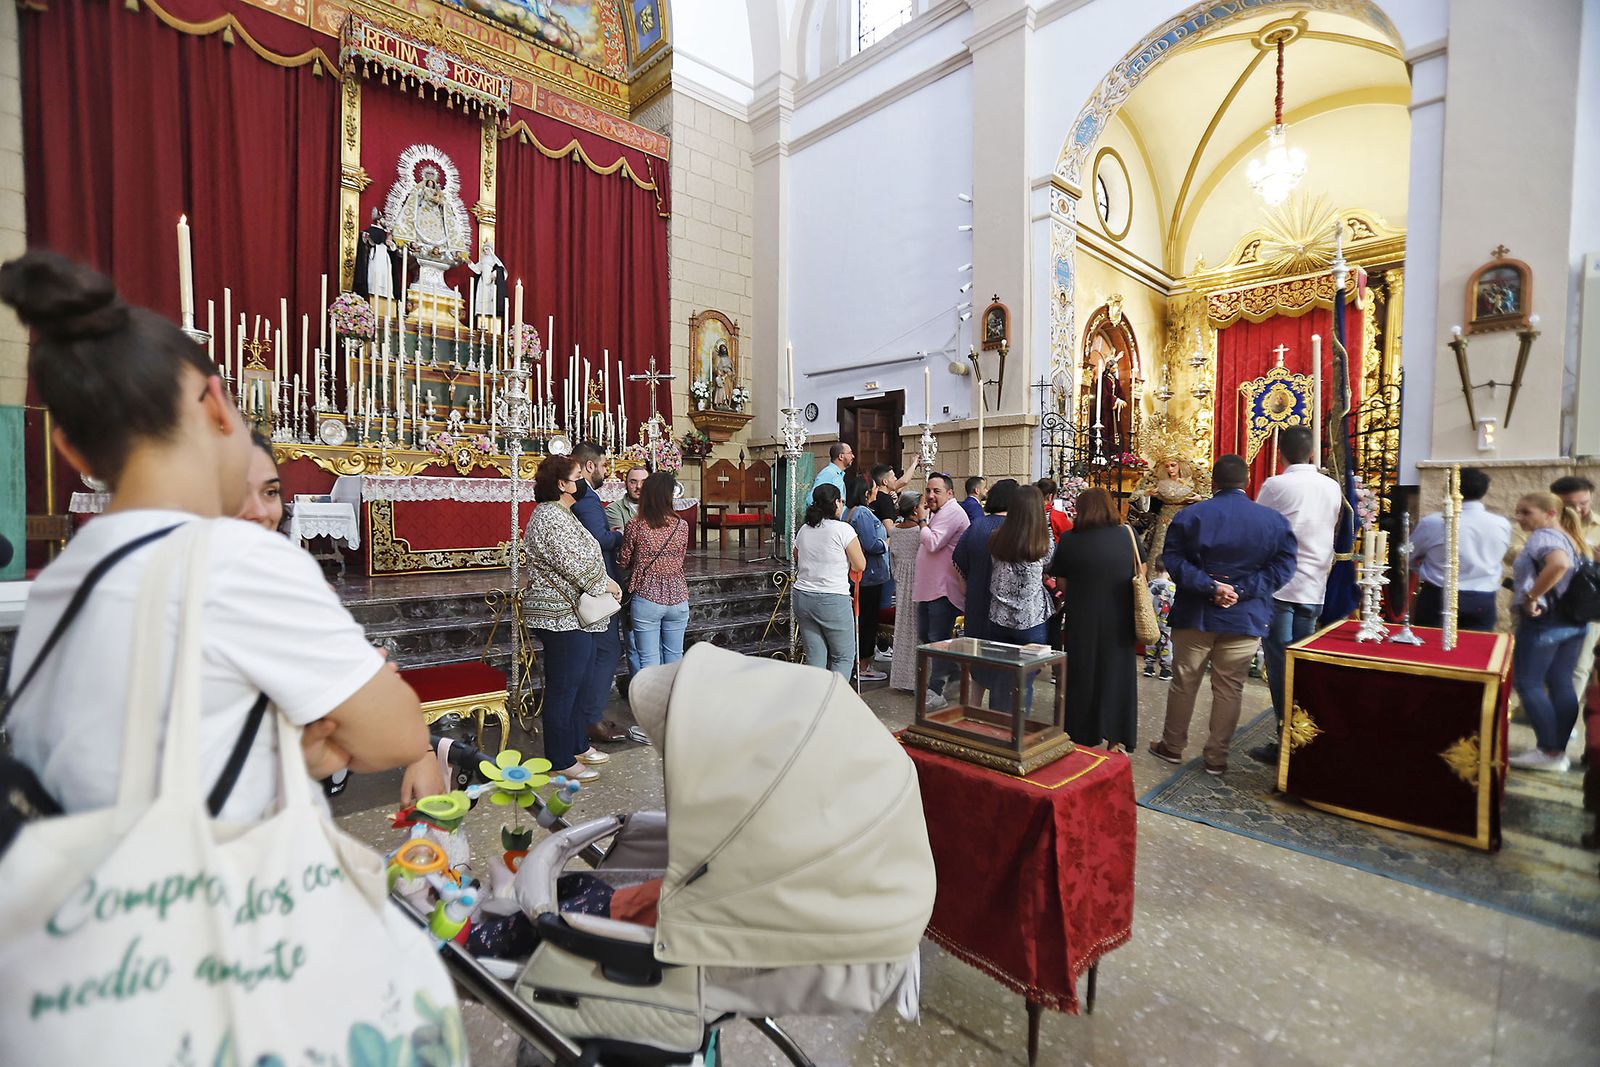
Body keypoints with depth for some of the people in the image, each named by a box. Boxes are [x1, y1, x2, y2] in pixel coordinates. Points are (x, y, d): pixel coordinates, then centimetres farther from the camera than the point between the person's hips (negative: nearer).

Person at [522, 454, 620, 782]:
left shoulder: (561, 514, 17)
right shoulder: (550, 516, -18)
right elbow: (575, 564, -22)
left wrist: (604, 583, 11)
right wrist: (608, 583, -10)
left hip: (575, 614, 11)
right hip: (561, 616, -11)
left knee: (577, 682, 18)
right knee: (563, 688, -1)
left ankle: (578, 745, 31)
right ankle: (561, 761, 10)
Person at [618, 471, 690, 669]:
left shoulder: (635, 525, -9)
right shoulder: (682, 525, -3)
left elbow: (624, 562, 3)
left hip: (646, 597, -2)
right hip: (677, 598, 2)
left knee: (649, 660, 6)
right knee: (675, 656, 15)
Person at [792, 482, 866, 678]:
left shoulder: (803, 529, 8)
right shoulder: (843, 529, -10)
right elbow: (860, 565, -6)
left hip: (802, 597, 6)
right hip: (833, 601, -5)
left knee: (814, 656, 11)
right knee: (843, 656, 9)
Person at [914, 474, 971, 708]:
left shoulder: (952, 512, -13)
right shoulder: (935, 513, 19)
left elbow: (933, 543, -21)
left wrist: (922, 520, -10)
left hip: (944, 590, -11)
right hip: (927, 588, 11)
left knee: (938, 641, -7)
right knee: (924, 638, 16)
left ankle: (936, 692, 0)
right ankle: (928, 683, 29)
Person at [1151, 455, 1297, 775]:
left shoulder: (1189, 515, -4)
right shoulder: (1274, 520, -1)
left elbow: (1173, 559, -13)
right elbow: (1282, 566, -8)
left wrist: (1209, 586, -16)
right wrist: (1243, 590, -14)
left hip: (1195, 615, 0)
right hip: (1246, 618, 1)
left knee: (1184, 684, 12)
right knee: (1228, 689, 10)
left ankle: (1172, 746, 25)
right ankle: (1217, 758, 19)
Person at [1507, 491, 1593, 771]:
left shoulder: (1543, 536, -15)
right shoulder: (1575, 540, 14)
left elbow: (1559, 562, -34)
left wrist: (1531, 597, -27)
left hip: (1544, 620, -9)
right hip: (1575, 621, 9)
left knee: (1527, 683, -2)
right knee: (1561, 683, 12)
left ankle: (1548, 751, 0)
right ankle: (1560, 749, 17)